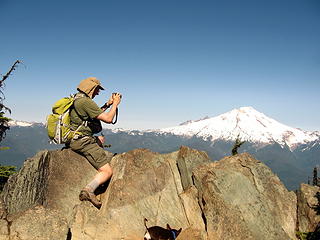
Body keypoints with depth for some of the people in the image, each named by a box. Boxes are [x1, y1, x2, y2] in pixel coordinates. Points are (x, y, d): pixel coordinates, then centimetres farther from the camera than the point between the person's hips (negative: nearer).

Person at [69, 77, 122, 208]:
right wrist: (115, 104, -2)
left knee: (100, 138, 40)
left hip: (76, 139, 10)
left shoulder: (77, 99, 14)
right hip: (83, 142, -10)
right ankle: (88, 190, -29)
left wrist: (108, 104, 20)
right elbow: (108, 119, -17)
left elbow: (96, 113, 27)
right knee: (107, 171, -13)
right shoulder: (86, 101, -17)